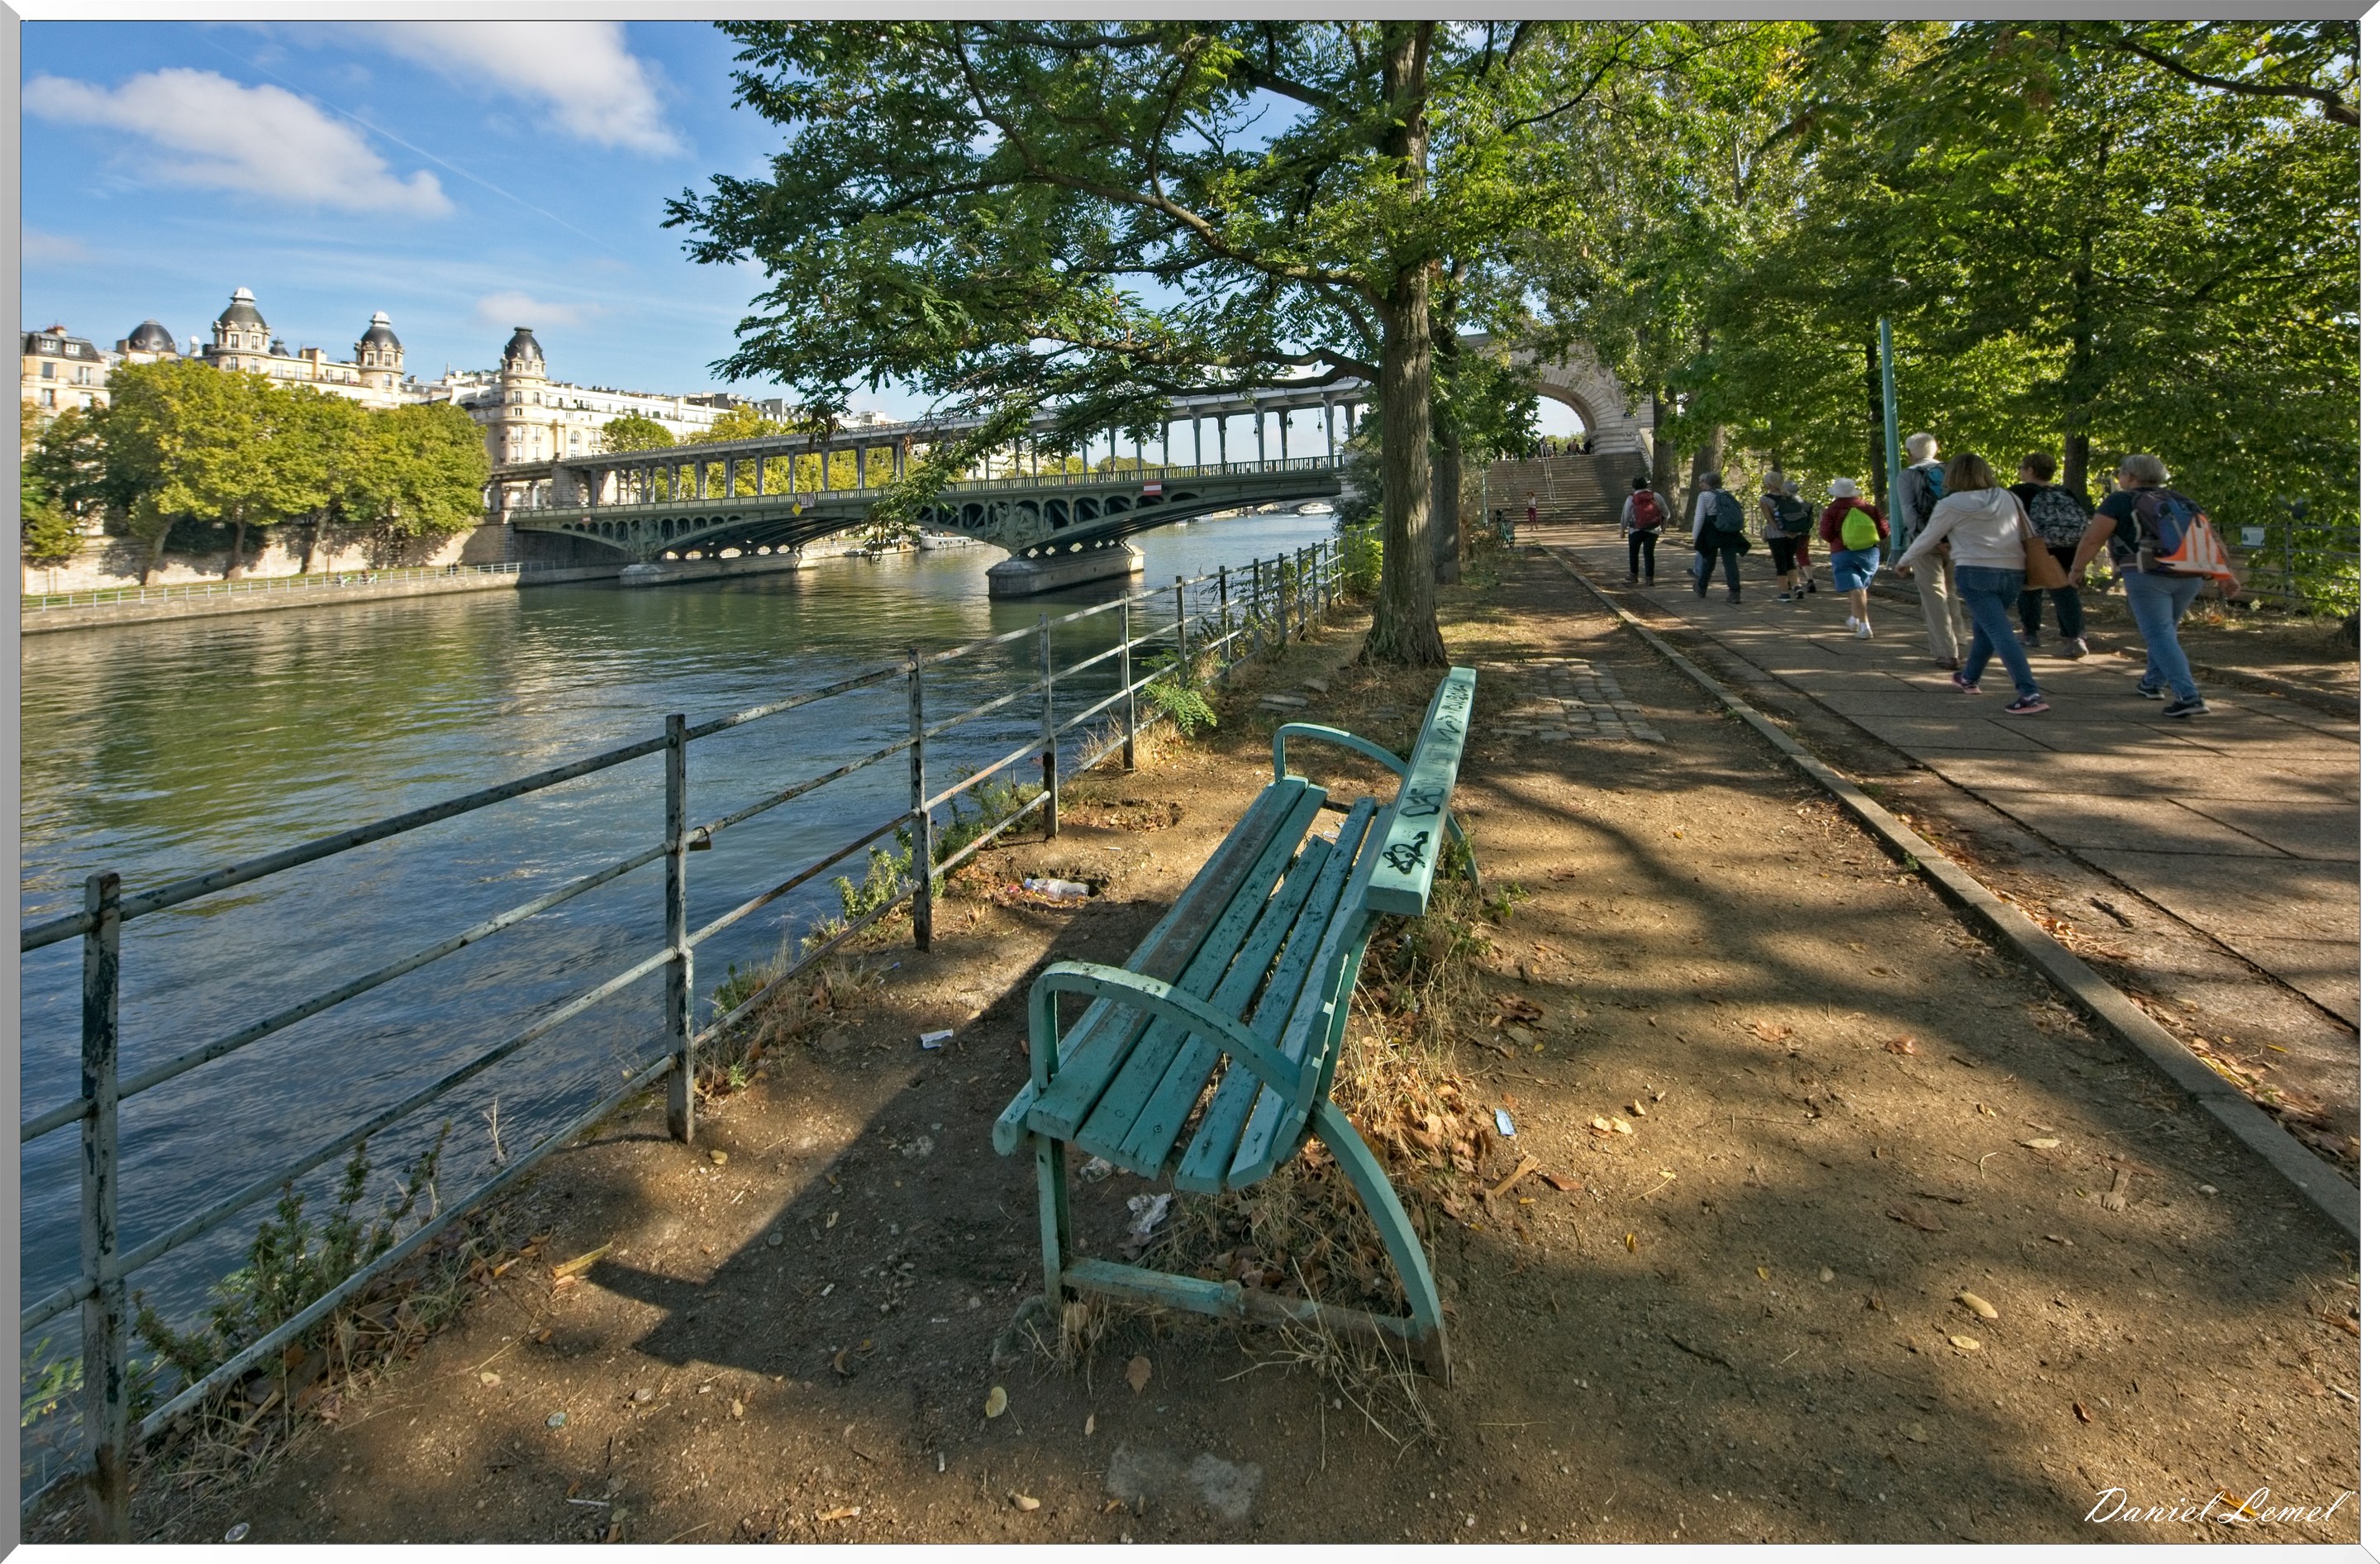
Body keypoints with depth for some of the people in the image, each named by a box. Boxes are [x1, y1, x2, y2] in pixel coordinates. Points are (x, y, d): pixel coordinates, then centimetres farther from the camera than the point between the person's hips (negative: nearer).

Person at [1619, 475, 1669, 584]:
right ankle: (1649, 578, -1)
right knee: (1649, 553, 4)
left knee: (1633, 552, 17)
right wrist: (1663, 526, 22)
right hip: (1653, 530, 1)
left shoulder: (1631, 499, -7)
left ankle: (1633, 575, 22)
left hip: (1636, 531, -1)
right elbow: (1666, 513, 6)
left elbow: (1625, 516, -1)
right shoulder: (1656, 496, -2)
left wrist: (1622, 529, 13)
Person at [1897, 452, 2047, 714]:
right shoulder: (2009, 498, 13)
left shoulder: (1952, 504, -2)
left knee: (1999, 632, -10)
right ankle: (1970, 678, 41)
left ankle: (2030, 694, -19)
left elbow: (1927, 539, 9)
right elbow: (2027, 535, 16)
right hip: (2013, 571, 6)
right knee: (1985, 627, 23)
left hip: (1976, 572, -6)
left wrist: (1905, 560, 25)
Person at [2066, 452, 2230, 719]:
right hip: (2190, 576, 7)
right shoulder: (2182, 501, 19)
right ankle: (2153, 683, 35)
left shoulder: (2120, 501, 2)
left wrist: (2077, 569, 9)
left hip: (2148, 575, -7)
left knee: (2159, 635, -7)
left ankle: (2189, 698, -17)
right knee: (2165, 629, 24)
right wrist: (2225, 575, 18)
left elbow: (2092, 540, -3)